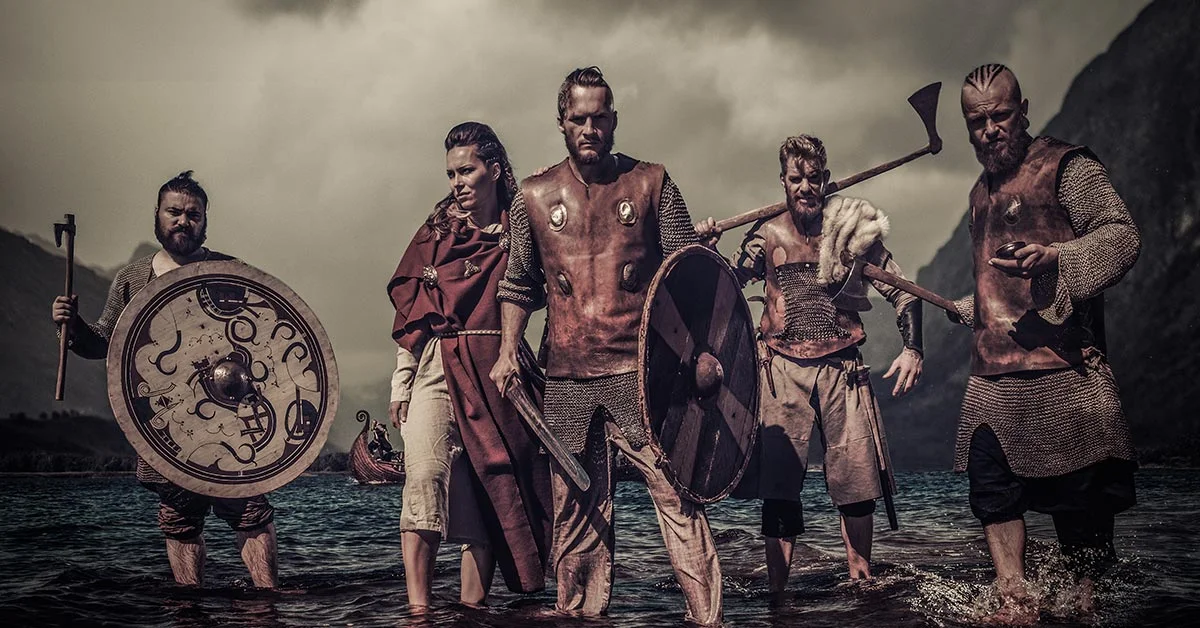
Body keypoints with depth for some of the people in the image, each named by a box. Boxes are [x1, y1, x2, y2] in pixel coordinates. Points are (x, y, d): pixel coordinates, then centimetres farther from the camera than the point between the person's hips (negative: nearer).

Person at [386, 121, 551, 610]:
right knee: (425, 475, -16)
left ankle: (472, 607, 9)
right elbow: (410, 310, 9)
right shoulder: (437, 230, 10)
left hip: (494, 369, 0)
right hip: (435, 366, 0)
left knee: (489, 486, 1)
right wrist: (401, 383, 3)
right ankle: (417, 608, -16)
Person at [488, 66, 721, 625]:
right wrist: (508, 351, 6)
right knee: (576, 507, 7)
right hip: (567, 378, 2)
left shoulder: (651, 184, 5)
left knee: (674, 488, -8)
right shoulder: (535, 197, 10)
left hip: (641, 370, -2)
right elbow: (519, 284, 17)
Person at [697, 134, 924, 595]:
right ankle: (776, 590, 0)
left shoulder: (851, 229, 1)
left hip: (842, 367, 0)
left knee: (856, 476, 0)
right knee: (777, 481, -6)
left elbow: (901, 291, 4)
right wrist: (706, 248, -14)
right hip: (783, 369, 0)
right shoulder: (767, 236, 3)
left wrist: (912, 349, -8)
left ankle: (861, 577, 18)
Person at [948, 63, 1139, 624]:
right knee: (992, 481, -1)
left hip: (1062, 366, -7)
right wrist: (966, 309, 34)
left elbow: (1122, 235, -13)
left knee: (1078, 489, -4)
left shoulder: (1066, 167, -1)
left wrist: (1056, 256, -26)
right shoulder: (982, 192, 22)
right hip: (993, 372, 7)